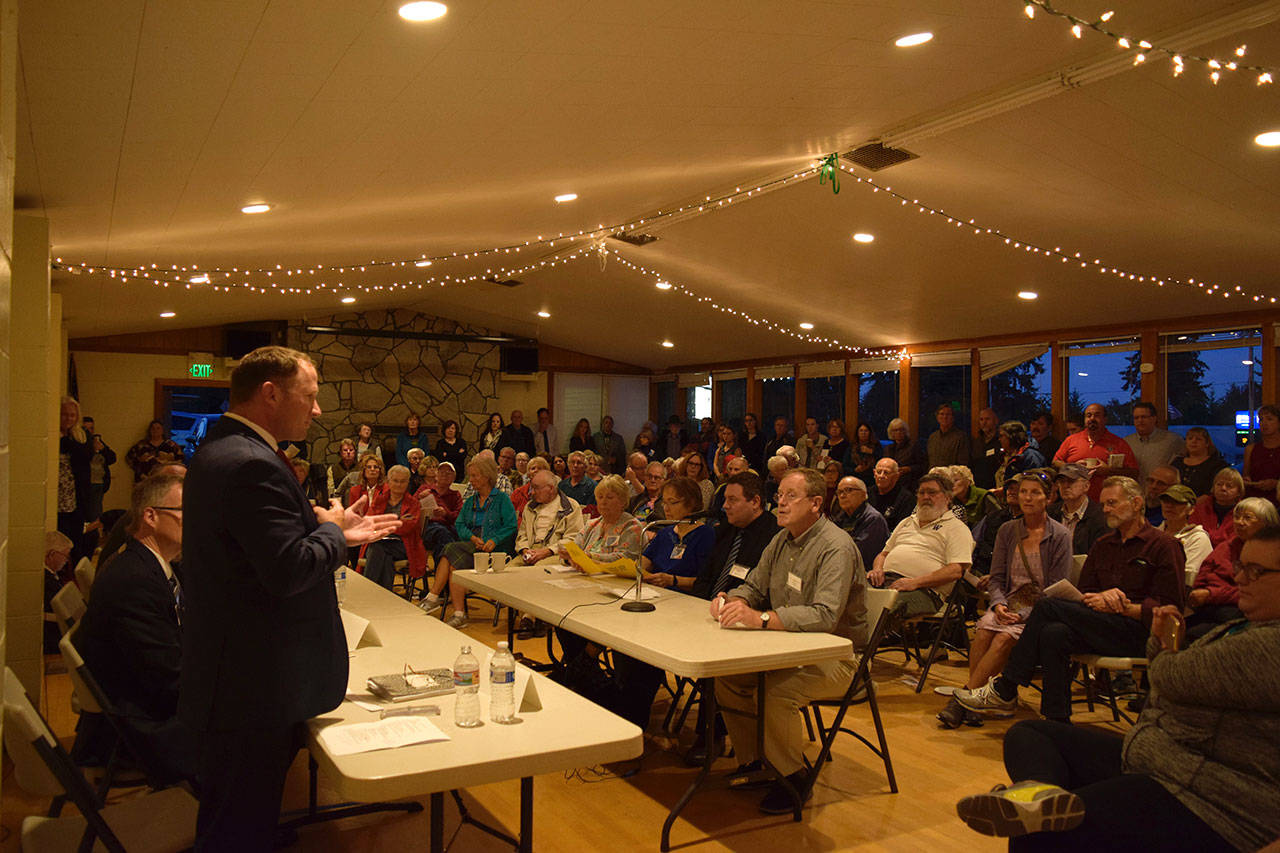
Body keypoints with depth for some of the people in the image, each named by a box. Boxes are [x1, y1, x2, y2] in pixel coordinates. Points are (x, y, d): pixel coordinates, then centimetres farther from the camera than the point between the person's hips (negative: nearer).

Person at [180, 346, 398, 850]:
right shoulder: (253, 465, -24)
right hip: (252, 690, -11)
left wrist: (334, 530, 13)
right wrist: (331, 528, -10)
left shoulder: (219, 450, 11)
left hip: (226, 678, 11)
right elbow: (289, 570, -28)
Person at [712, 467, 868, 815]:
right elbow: (755, 587, 16)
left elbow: (826, 616, -31)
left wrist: (760, 618, -40)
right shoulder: (782, 540, 9)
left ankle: (795, 777, -6)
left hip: (836, 656, -8)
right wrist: (731, 600, -9)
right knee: (726, 673, -8)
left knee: (772, 692, -30)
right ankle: (751, 761, 9)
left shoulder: (836, 548, -19)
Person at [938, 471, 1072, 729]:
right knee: (983, 631, -28)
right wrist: (999, 605, -11)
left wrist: (1025, 614, -18)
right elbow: (996, 578, 9)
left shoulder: (1059, 536, -2)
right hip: (1010, 602, 4)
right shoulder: (1008, 530, 10)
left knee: (1005, 638, -31)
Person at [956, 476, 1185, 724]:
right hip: (1100, 627, 6)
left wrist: (1125, 608, -17)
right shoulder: (1102, 545, 22)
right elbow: (1083, 592, 17)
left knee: (1048, 607, -25)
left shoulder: (1164, 545, 3)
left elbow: (1169, 606, -5)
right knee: (1053, 634, -28)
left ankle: (1004, 691, -21)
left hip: (1140, 633, -6)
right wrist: (1101, 597, -6)